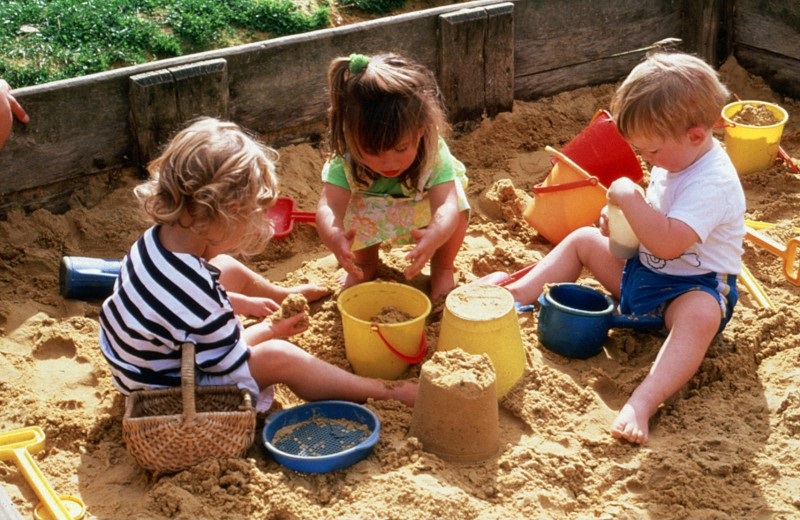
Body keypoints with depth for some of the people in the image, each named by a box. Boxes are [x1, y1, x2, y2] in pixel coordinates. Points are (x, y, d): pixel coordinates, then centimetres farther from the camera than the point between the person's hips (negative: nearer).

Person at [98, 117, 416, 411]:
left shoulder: (158, 239, -15)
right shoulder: (198, 299, -40)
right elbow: (236, 370, -24)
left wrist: (250, 304, 10)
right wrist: (269, 332, -7)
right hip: (171, 394, -9)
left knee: (230, 268, 16)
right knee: (280, 356, -15)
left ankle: (283, 299, 49)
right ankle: (385, 392, -2)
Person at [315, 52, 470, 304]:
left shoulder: (434, 152, -38)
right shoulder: (345, 159, -36)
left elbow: (447, 206, -49)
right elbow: (329, 207, -47)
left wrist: (434, 238, -72)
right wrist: (333, 237, -71)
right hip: (373, 218, 1)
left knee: (458, 206, -30)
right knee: (351, 216, -28)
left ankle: (442, 269, 1)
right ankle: (365, 265, 7)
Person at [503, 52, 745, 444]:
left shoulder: (713, 183, -27)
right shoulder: (675, 159, 2)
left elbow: (668, 243, -39)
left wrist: (629, 197, -32)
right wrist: (625, 219, -1)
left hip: (695, 286, -10)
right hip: (645, 269, 10)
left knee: (701, 314, -42)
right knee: (583, 240, 10)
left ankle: (642, 404, -59)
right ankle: (514, 295, 5)